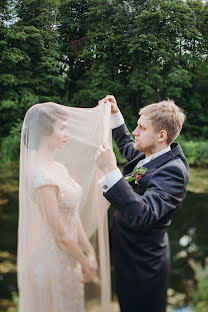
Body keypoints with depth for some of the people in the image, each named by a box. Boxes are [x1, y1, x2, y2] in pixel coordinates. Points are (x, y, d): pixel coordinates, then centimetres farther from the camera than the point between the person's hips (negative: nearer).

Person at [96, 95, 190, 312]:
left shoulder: (173, 171, -29)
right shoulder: (148, 155, -2)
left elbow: (141, 215, -42)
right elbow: (126, 145, 22)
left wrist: (110, 171, -44)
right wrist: (115, 113, 15)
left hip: (143, 265, -8)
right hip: (126, 253, 8)